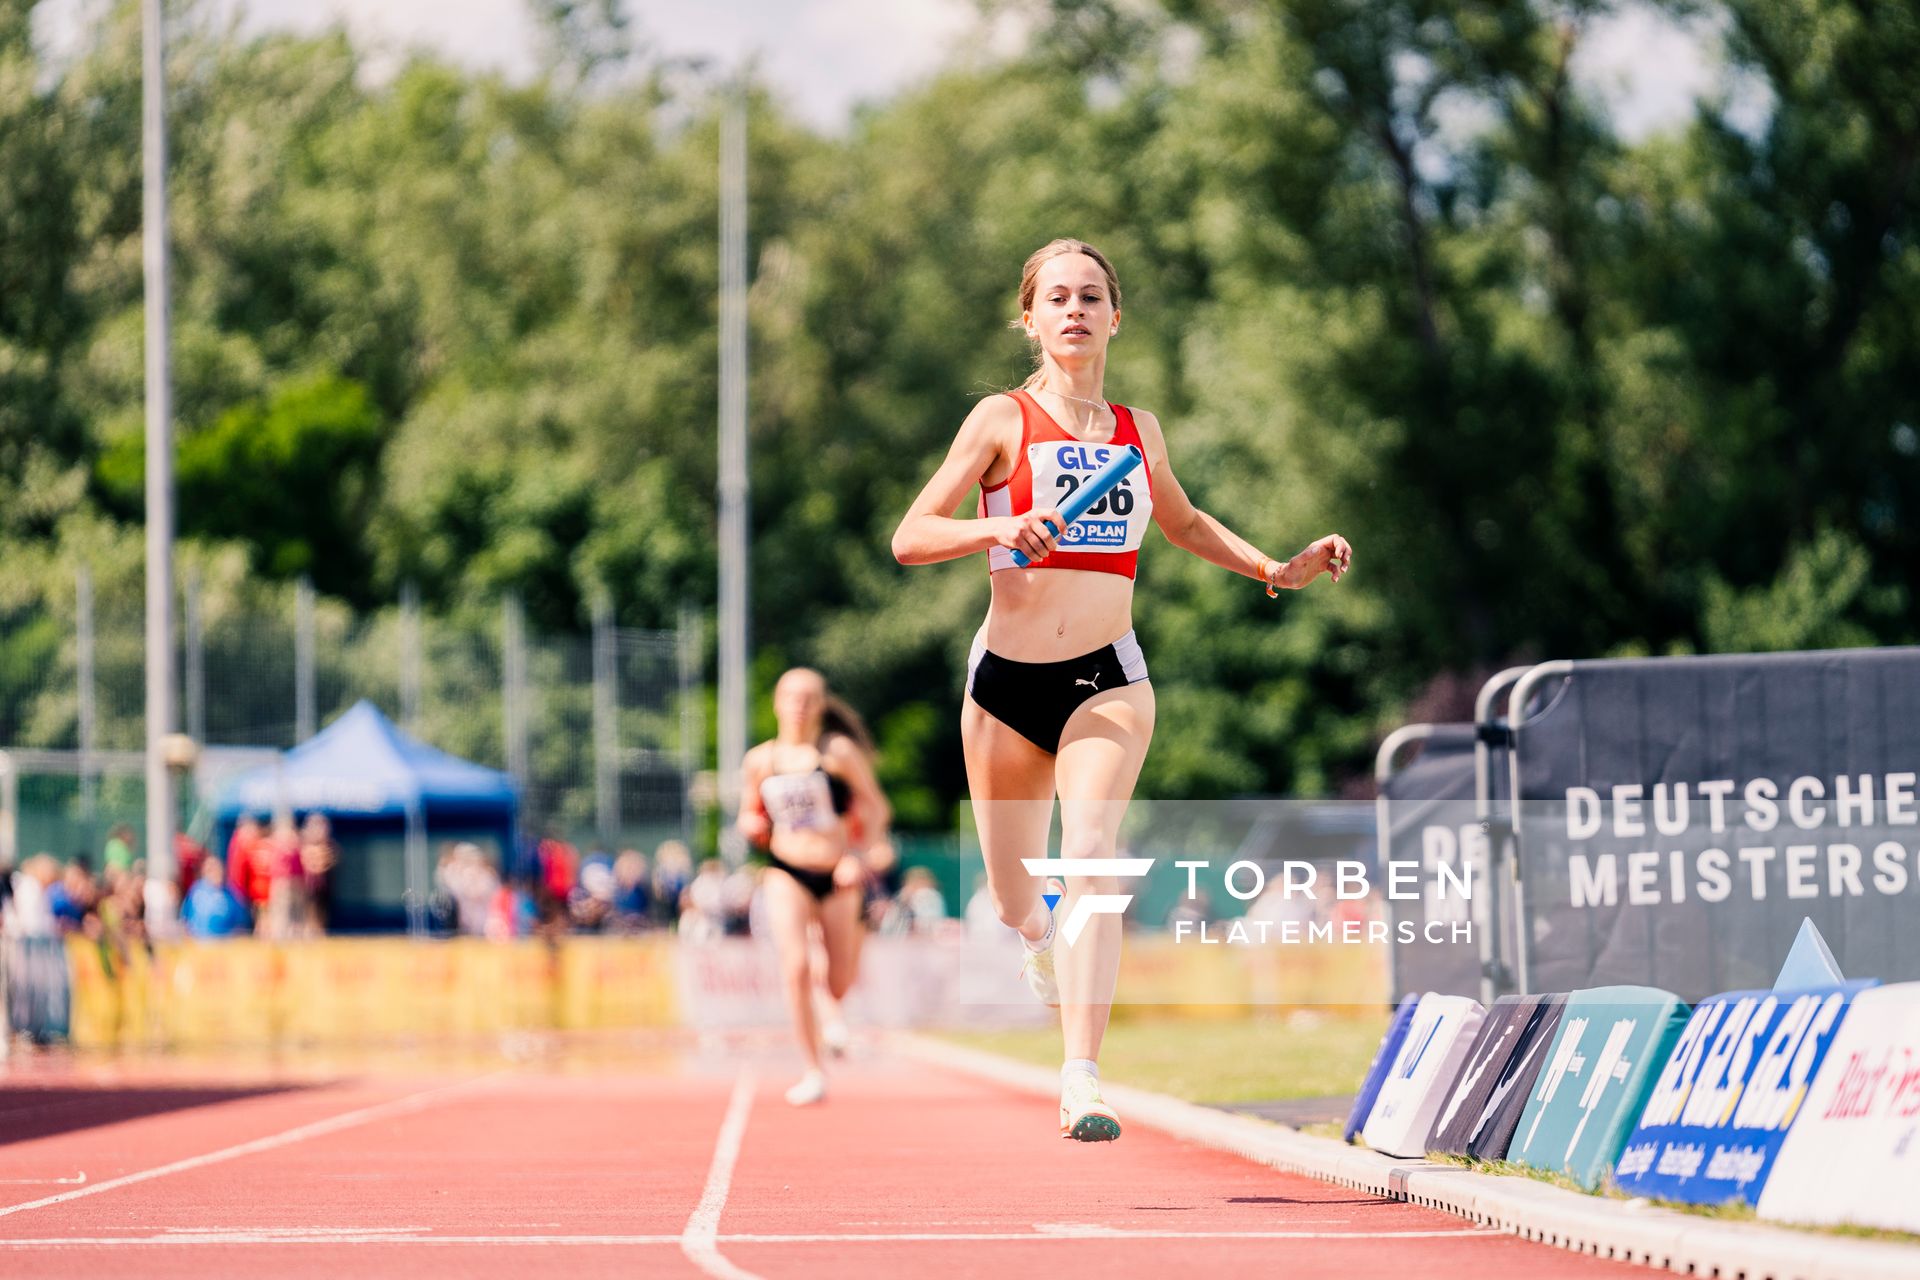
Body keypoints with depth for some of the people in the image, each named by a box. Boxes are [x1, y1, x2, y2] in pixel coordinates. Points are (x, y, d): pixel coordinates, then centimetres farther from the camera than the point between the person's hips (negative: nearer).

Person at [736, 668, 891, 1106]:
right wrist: (751, 825, -7)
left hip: (837, 875, 0)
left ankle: (835, 1016, 48)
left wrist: (859, 857, -14)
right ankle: (813, 1073, -15)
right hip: (786, 873, 0)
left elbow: (877, 808, -1)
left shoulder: (839, 751, -4)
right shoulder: (759, 760, 4)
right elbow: (748, 815, 17)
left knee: (839, 985, 8)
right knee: (796, 966, -23)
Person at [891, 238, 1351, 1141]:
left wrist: (1277, 569, 17)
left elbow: (1182, 523, 30)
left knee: (1092, 856, -23)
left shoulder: (1138, 430, 10)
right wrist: (999, 530, -24)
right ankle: (1047, 943, 48)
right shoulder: (1004, 421, -1)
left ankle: (1083, 1081, -30)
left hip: (1107, 680, 1)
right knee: (1014, 898, 8)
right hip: (1007, 678, -1)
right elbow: (909, 539, -7)